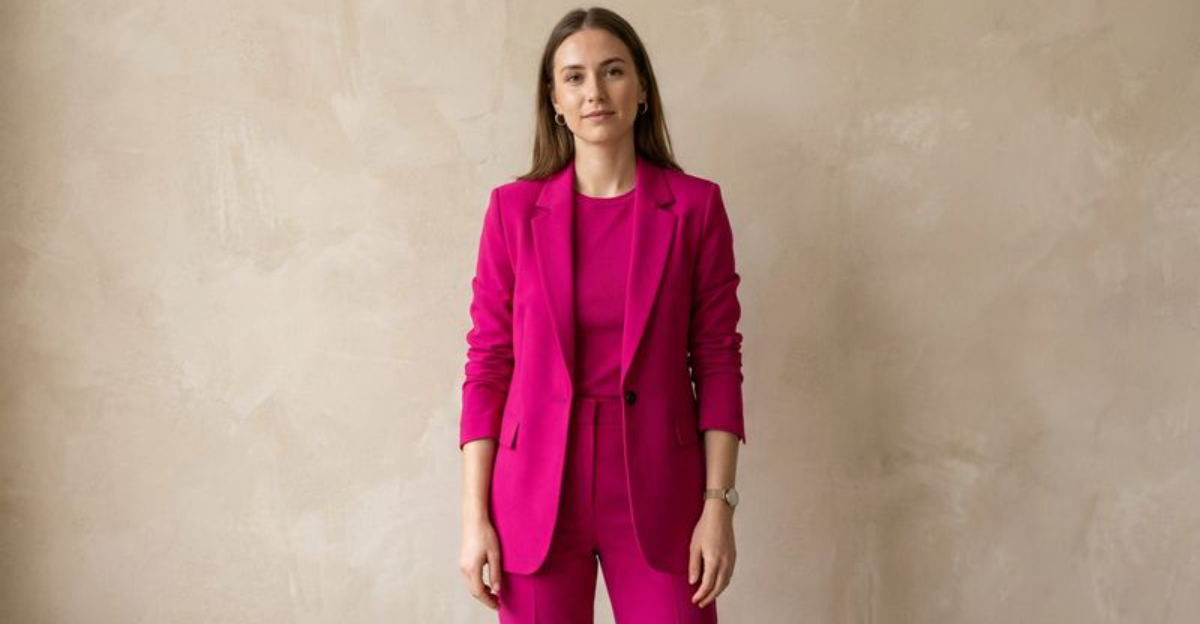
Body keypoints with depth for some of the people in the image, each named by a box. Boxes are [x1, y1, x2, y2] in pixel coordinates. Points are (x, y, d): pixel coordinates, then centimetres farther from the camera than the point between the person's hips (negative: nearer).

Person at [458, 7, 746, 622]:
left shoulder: (695, 205, -1)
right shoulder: (514, 208, -1)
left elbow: (717, 359, 0)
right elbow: (487, 364, 0)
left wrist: (719, 503, -6)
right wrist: (475, 517, -4)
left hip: (658, 491, 0)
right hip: (537, 490, 1)